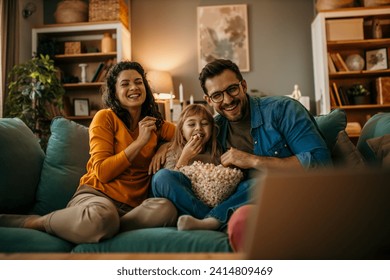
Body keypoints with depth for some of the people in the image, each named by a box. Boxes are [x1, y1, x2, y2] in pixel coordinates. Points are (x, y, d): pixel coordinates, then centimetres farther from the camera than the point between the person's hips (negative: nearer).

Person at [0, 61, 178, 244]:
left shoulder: (155, 124, 15)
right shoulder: (105, 117, 2)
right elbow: (102, 172, -7)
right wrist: (140, 141, -10)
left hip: (133, 206, 3)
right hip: (97, 194, -3)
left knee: (166, 209, -32)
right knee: (102, 215, -41)